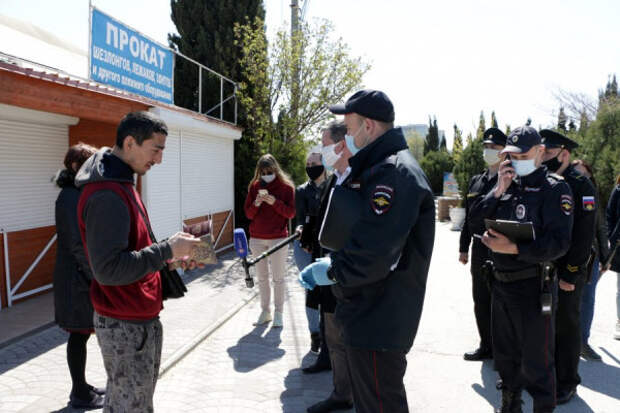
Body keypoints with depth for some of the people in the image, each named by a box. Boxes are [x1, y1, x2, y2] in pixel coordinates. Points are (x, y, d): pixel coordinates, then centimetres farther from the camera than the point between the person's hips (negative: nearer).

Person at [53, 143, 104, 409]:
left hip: (81, 277, 9)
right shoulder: (71, 198, -18)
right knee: (79, 335, 3)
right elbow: (78, 246, -22)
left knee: (80, 334, 17)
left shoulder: (77, 194, 12)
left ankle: (80, 387, 31)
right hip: (78, 279, -9)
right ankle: (81, 395, 17)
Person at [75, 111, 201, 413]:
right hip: (125, 325, -10)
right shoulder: (106, 195, -23)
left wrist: (172, 252, 4)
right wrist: (167, 250, -22)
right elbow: (108, 269, -27)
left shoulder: (120, 185, 10)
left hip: (141, 317, 10)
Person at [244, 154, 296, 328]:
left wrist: (275, 202, -20)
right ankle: (265, 311, 22)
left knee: (278, 278, 2)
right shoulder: (254, 186, 5)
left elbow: (291, 213, -6)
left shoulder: (286, 187, -3)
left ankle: (278, 313, 13)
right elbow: (248, 214, 5)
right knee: (262, 277, 11)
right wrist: (256, 204, -16)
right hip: (257, 238, 3)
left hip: (278, 238, -3)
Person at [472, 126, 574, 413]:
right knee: (505, 354, 21)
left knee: (536, 362, 5)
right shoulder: (508, 184, 10)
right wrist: (499, 190, -8)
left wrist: (513, 248, -27)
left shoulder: (554, 188, -9)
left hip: (533, 287, -7)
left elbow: (558, 243, -18)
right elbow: (476, 218, 3)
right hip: (501, 282, 7)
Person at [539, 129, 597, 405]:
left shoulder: (580, 186, -11)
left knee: (566, 326, 8)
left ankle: (567, 382, 24)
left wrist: (570, 275, -17)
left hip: (567, 272, -5)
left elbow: (584, 236, -15)